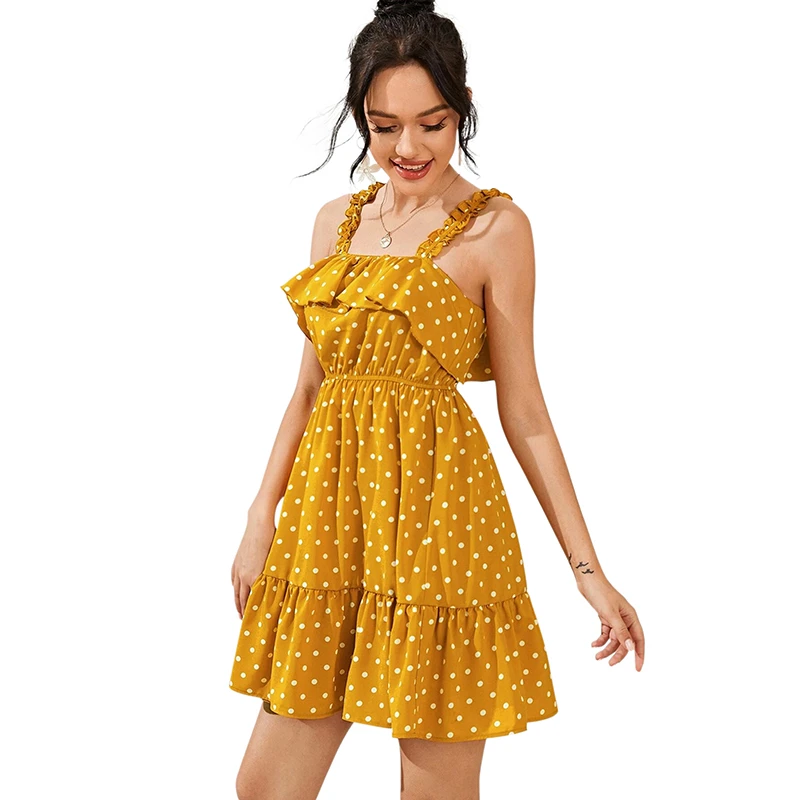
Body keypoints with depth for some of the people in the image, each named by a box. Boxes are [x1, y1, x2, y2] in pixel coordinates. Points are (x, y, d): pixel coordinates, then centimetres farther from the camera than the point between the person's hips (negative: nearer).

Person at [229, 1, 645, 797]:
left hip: (435, 506, -5)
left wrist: (587, 568, -6)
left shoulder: (494, 227, -3)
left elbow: (524, 414, -3)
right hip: (329, 503, 6)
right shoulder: (337, 221, 13)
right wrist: (261, 519, 9)